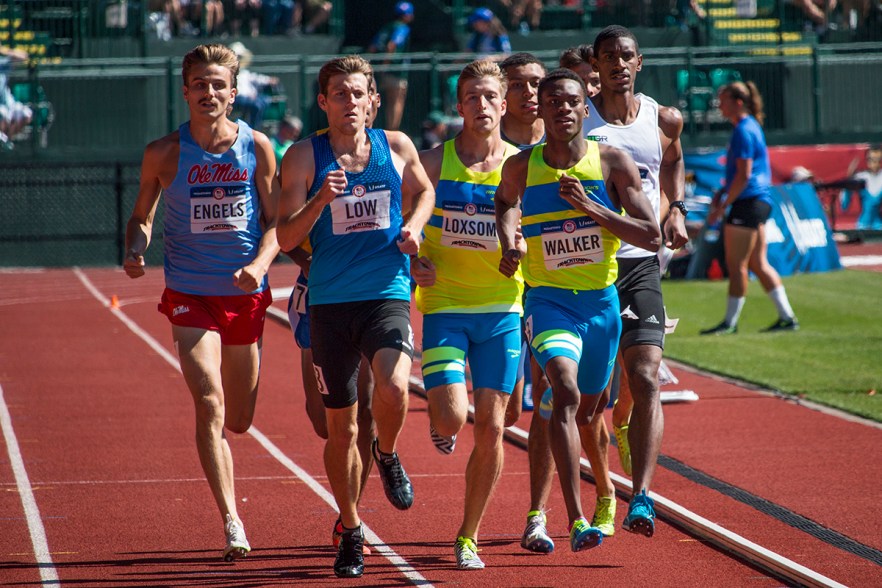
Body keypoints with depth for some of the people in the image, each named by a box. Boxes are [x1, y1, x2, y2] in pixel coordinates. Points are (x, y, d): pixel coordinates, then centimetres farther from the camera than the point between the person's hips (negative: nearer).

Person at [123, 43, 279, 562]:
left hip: (246, 294, 2)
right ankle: (232, 523, -19)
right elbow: (142, 216, 9)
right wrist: (136, 251, -12)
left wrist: (261, 263, -18)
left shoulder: (257, 147, -2)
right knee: (209, 403, -18)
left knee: (238, 420, 12)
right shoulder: (165, 154, -4)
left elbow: (276, 220, 1)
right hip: (189, 294, -2)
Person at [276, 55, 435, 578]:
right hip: (329, 300, 0)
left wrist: (414, 225, 3)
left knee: (394, 388, -27)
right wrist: (320, 200, -20)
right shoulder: (304, 158, -2)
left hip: (388, 293, 0)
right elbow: (286, 238, -4)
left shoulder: (396, 147, 4)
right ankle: (351, 531, 23)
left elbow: (424, 191, 24)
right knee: (340, 425, 6)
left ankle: (387, 456, 8)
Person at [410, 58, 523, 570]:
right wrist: (411, 262, -12)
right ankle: (437, 415, 22)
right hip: (444, 306, -1)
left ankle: (468, 537, 15)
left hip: (501, 308, 1)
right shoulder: (433, 162, -1)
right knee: (452, 420, -18)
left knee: (491, 427, 0)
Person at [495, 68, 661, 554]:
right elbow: (506, 203, 21)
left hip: (601, 301, 2)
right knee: (566, 392, -26)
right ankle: (576, 520, -33)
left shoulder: (613, 163, -6)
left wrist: (592, 208, -19)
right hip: (548, 300, -2)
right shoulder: (521, 167, -4)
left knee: (586, 409, 17)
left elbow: (652, 237, -9)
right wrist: (508, 245, 2)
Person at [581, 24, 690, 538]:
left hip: (641, 264, 1)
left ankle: (642, 497, -20)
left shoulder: (664, 120, 6)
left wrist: (675, 211, 15)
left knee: (644, 380, -17)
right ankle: (604, 492, 30)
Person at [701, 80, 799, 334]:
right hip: (760, 201, 10)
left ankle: (730, 322, 1)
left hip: (748, 201, -10)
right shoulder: (751, 127, 17)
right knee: (758, 264, 12)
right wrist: (722, 195, 22)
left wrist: (722, 206, -16)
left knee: (736, 265, -4)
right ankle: (787, 317, 12)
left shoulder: (744, 132, -14)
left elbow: (744, 175, -20)